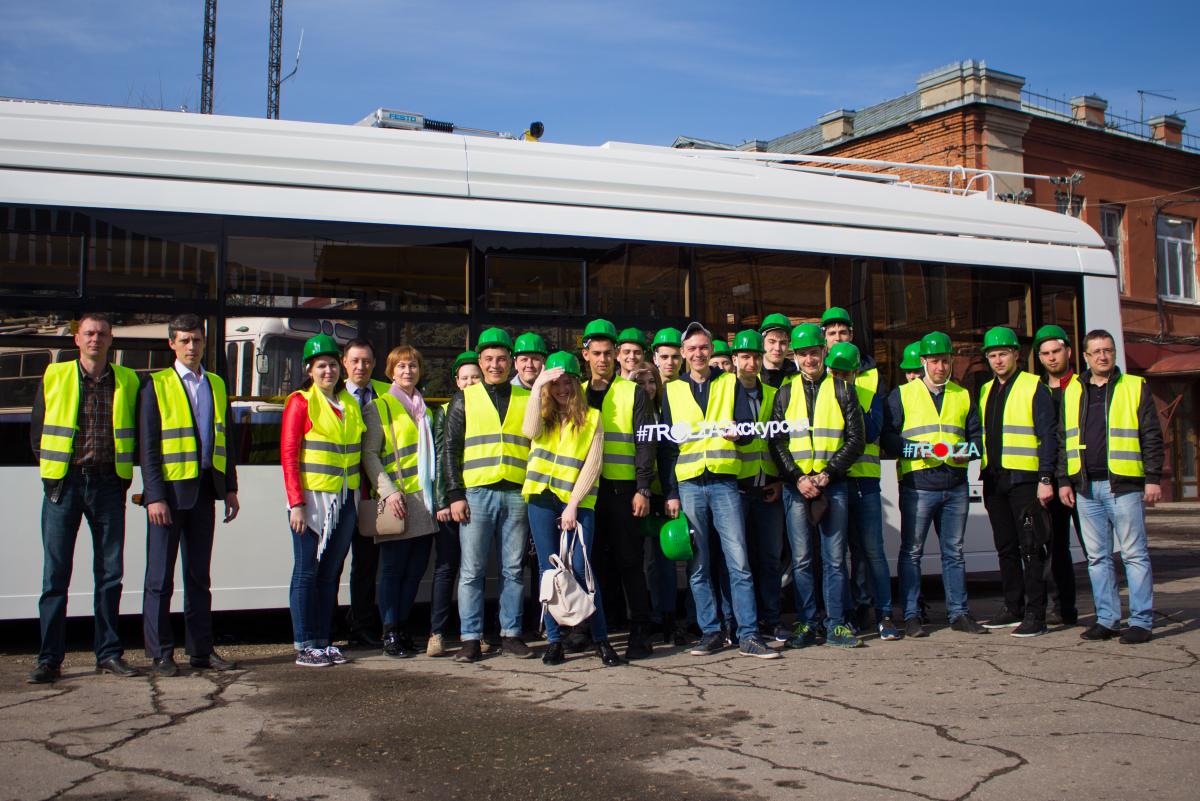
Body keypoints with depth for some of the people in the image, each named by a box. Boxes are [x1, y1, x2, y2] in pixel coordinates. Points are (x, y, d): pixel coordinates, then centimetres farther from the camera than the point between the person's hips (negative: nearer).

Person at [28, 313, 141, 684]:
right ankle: (50, 659, 6)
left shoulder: (127, 382, 7)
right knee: (55, 574, 0)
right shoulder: (54, 378, 4)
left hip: (108, 484, 1)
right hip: (64, 484, -1)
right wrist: (52, 471, 5)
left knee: (110, 573, 5)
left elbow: (137, 433, 12)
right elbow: (37, 431, 10)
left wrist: (125, 477, 5)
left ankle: (109, 653, 14)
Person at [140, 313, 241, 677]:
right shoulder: (156, 386, -2)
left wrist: (230, 488, 10)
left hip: (204, 490, 5)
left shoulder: (216, 385, 12)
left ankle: (200, 649, 17)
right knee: (161, 576, 1)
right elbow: (147, 448, -7)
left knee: (199, 574, 11)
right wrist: (154, 496, -14)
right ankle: (160, 654, 8)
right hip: (169, 489, -5)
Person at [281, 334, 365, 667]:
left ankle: (323, 641, 18)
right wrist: (296, 502, -15)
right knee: (307, 572, 0)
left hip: (345, 499, 6)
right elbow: (288, 454, -8)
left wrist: (361, 493, 8)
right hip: (312, 498, -6)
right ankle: (304, 646, 6)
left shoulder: (350, 404, 14)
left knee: (331, 573, 10)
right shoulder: (300, 402, -3)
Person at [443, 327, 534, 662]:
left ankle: (511, 633, 14)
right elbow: (450, 449, 5)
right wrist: (455, 495, -4)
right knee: (472, 570, 0)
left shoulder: (526, 399, 13)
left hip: (516, 494, 2)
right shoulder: (464, 399, 9)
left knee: (513, 569, 6)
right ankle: (471, 638, 5)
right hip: (476, 493, -1)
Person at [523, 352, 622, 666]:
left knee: (580, 569, -10)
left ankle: (601, 640, 0)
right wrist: (536, 388, -12)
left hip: (578, 502, -2)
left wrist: (573, 505, -9)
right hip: (542, 499, 3)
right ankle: (554, 641, 10)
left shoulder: (591, 418, 6)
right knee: (549, 570, 4)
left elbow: (593, 464, -1)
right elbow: (530, 431, -12)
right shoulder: (544, 416, 13)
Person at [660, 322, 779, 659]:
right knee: (697, 566, 2)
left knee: (738, 561, -6)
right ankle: (710, 632, 11)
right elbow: (666, 445, 10)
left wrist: (737, 433, -20)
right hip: (688, 484, 1)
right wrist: (670, 493, 3)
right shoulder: (672, 391, 13)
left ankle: (748, 635, -1)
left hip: (724, 482, -1)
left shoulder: (731, 384, 12)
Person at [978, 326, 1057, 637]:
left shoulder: (1033, 387, -4)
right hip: (994, 480, 7)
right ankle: (1013, 608, 20)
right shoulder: (986, 391, 16)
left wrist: (1045, 479, -16)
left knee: (1031, 547, -4)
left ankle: (1035, 614, -1)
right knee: (1005, 548, 11)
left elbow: (1048, 435, -9)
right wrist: (986, 476, 11)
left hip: (1025, 479, -7)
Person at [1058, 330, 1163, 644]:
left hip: (1124, 485, -4)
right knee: (1097, 557, 7)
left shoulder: (1135, 387, 4)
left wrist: (1153, 478, -7)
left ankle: (1141, 621, 4)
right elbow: (1063, 439, 15)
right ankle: (1107, 619, 15)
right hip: (1086, 487, 4)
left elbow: (1151, 436, 0)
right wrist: (1064, 480, 9)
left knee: (1134, 554, -1)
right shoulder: (1072, 392, 13)